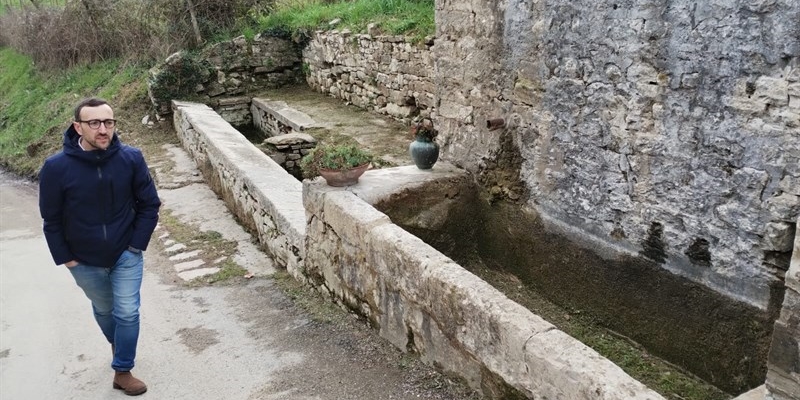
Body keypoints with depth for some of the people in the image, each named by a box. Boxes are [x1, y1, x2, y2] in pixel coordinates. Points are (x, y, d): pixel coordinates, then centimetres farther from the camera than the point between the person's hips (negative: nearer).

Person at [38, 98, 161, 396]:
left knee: (127, 313, 2)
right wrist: (65, 258, -4)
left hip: (126, 255, 0)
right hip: (85, 261, 1)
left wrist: (137, 244, -8)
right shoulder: (56, 167, -20)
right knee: (104, 310, 21)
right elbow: (52, 219, -7)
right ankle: (117, 344, 51)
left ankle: (122, 372, 21)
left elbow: (149, 204, -6)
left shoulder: (131, 158, -17)